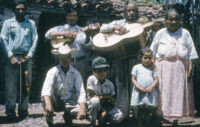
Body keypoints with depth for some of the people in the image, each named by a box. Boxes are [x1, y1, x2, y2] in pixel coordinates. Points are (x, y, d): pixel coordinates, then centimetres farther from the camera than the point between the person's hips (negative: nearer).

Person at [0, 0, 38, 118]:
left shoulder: (31, 23, 14)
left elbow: (35, 40, 7)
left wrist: (29, 56, -5)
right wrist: (11, 56, -8)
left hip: (27, 57, 1)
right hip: (12, 57, -1)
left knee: (26, 85, 1)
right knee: (11, 85, -6)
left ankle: (23, 111, 6)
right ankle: (10, 111, -1)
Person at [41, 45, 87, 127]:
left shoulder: (75, 73, -6)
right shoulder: (53, 72, -12)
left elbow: (81, 92, -16)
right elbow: (46, 89, -28)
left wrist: (82, 109, -35)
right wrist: (48, 104, -48)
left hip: (69, 102, 1)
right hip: (55, 102, -1)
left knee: (81, 113, -27)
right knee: (45, 98, -33)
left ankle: (68, 117, 10)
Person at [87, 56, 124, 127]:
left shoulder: (110, 84, -8)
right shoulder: (91, 79, -17)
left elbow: (113, 102, -6)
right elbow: (92, 96, -19)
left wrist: (105, 112, -20)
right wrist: (107, 97, -18)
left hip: (106, 107, 2)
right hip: (94, 106, -2)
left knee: (120, 117, -23)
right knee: (95, 100, -38)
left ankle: (102, 119, 5)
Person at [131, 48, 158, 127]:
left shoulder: (152, 68, 10)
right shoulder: (136, 67, 6)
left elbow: (156, 79, 5)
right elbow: (133, 79, 3)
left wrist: (151, 87, -14)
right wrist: (139, 87, -12)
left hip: (150, 93, 1)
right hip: (139, 93, -1)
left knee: (148, 111, 6)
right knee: (139, 110, 3)